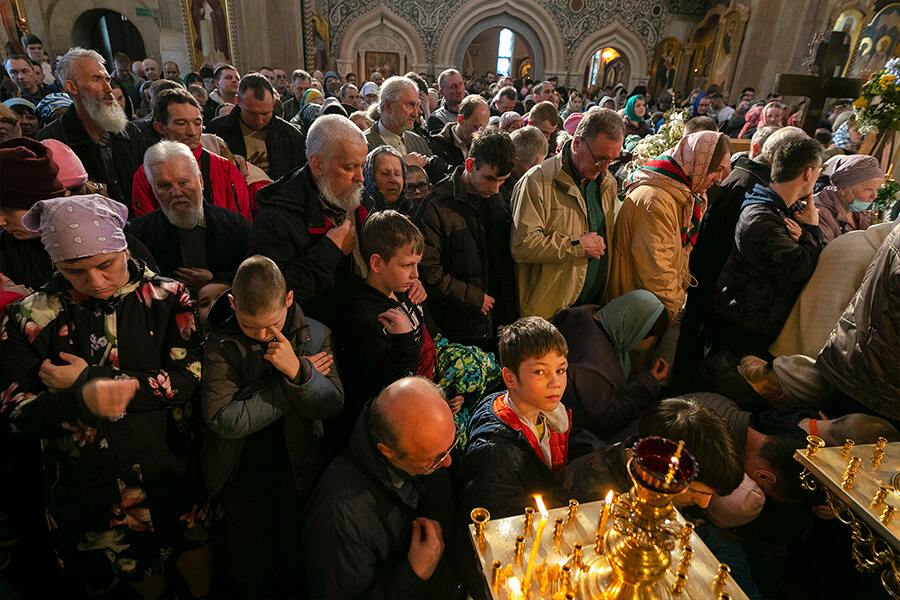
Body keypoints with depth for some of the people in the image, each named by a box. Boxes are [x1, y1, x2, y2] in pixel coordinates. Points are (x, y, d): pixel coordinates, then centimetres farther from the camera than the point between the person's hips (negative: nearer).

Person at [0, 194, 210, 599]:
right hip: (87, 492, 1)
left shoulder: (167, 297, -9)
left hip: (174, 473, 0)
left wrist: (91, 378, -19)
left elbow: (191, 378, -16)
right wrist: (82, 398, -32)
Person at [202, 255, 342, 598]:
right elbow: (223, 420, -25)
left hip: (297, 468, 1)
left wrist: (297, 371, -35)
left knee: (297, 557, 22)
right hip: (242, 472, 0)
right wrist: (293, 386, -24)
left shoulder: (314, 335, -13)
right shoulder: (220, 346, -17)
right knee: (251, 562, 23)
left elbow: (331, 406, -17)